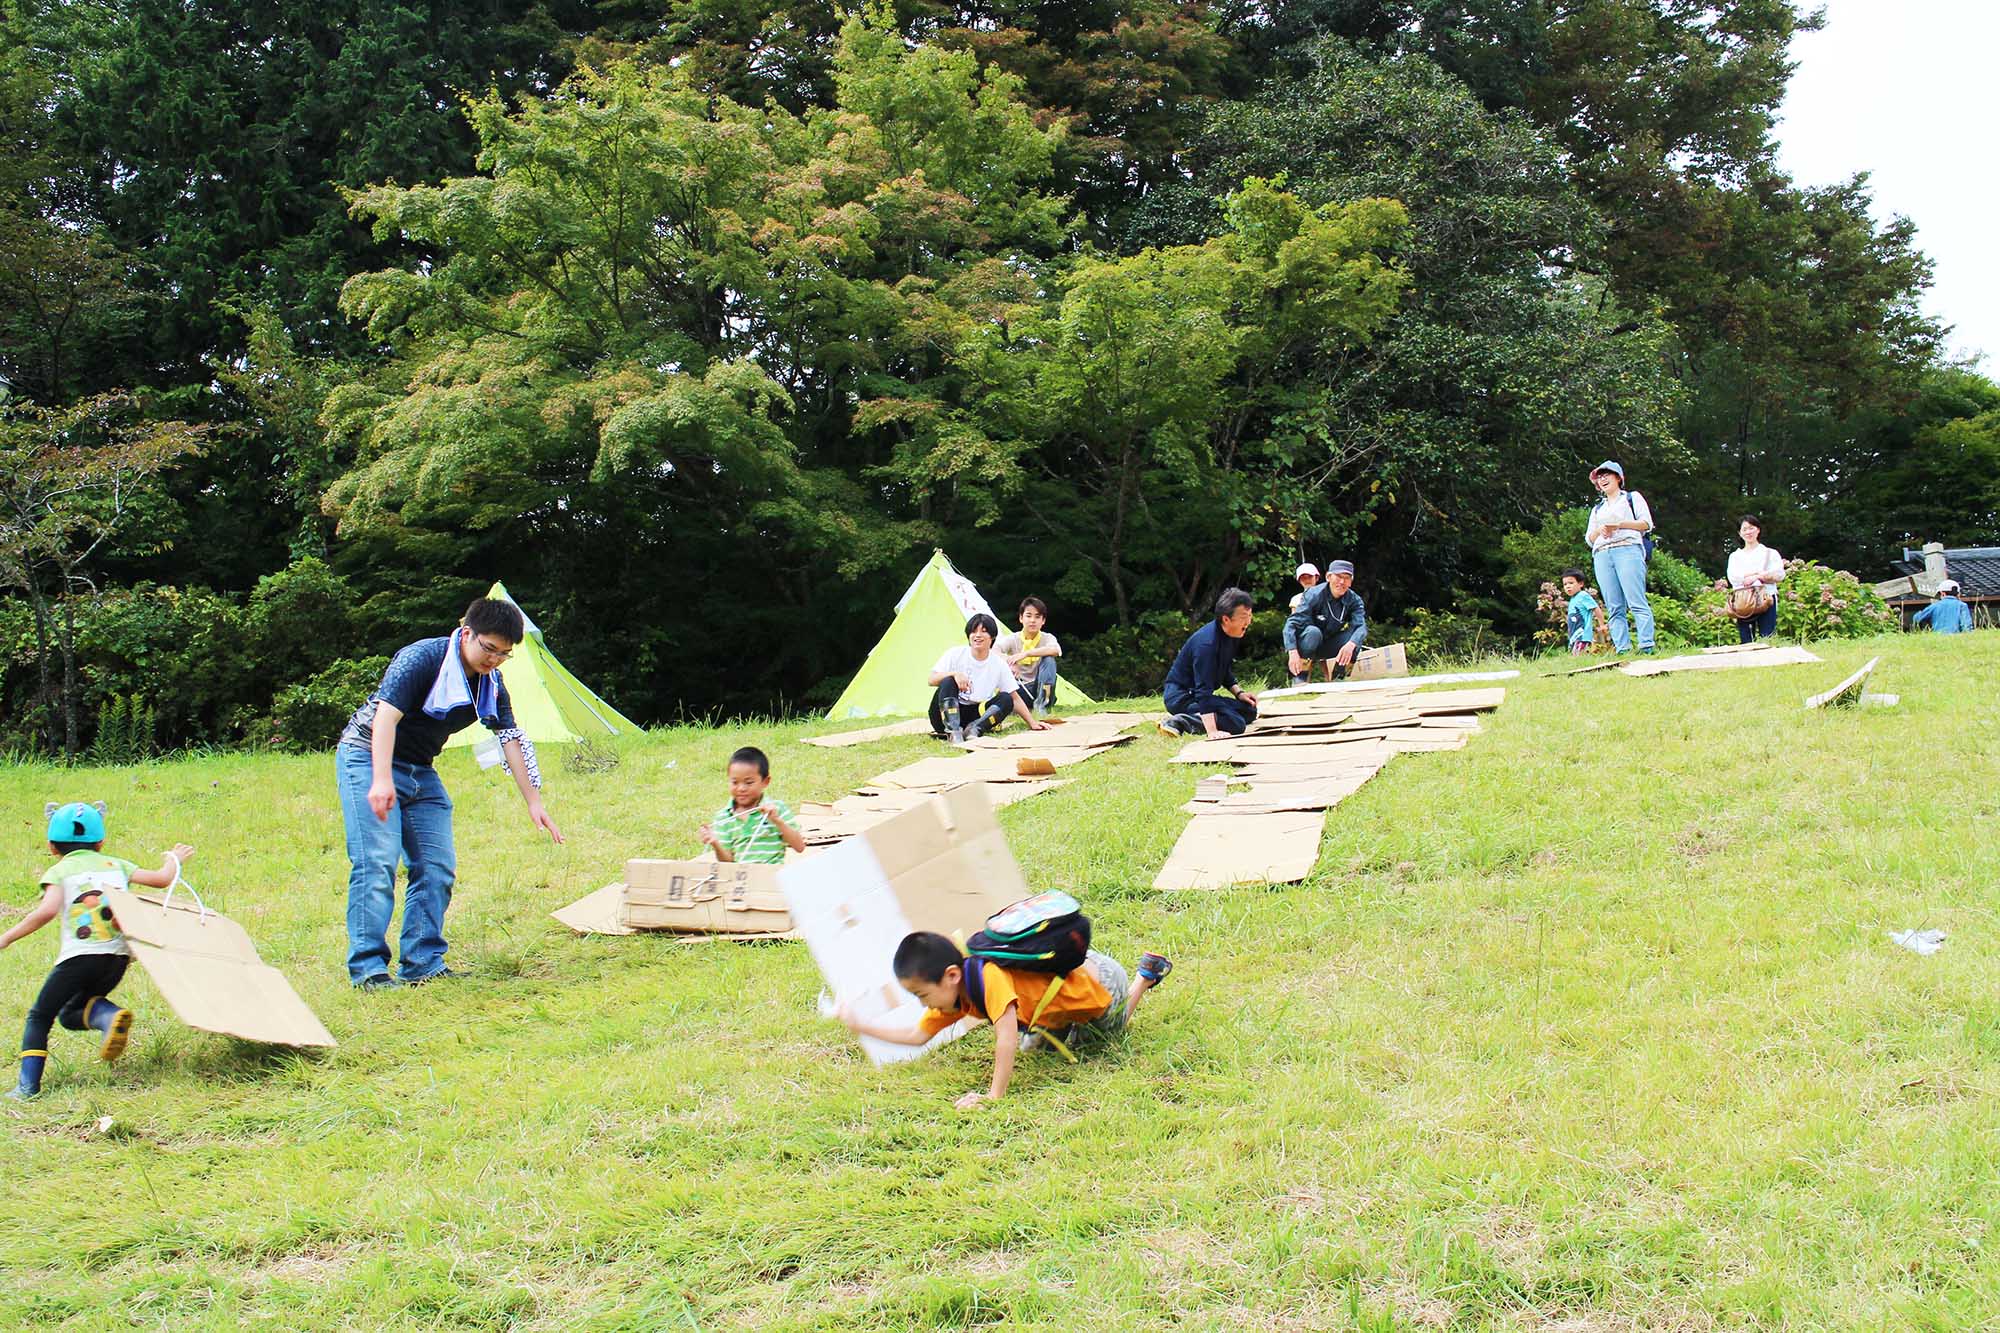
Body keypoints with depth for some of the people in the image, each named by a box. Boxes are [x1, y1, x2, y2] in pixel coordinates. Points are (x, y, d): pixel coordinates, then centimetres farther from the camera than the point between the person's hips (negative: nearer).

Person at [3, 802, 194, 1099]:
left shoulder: (58, 871, 8)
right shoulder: (116, 865, 19)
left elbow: (46, 911, -10)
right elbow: (161, 879, 16)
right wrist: (174, 859, 37)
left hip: (79, 955, -4)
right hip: (119, 957, 4)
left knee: (39, 1016, 10)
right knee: (70, 1014, 20)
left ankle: (28, 1084, -3)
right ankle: (110, 1016, -12)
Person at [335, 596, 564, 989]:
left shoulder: (491, 684, 1)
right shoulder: (422, 658, -21)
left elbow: (511, 741, 4)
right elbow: (385, 716, -29)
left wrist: (533, 802, 1)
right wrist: (382, 780, -40)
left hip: (421, 771, 8)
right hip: (368, 758, -7)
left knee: (437, 867, 0)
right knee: (377, 863, -17)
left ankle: (423, 964, 5)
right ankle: (367, 967, -15)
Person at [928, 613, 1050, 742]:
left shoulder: (999, 664, 2)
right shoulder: (955, 654, -2)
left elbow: (1015, 698, 4)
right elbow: (932, 680, -7)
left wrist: (1032, 723, -5)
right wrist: (954, 674, -26)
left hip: (975, 716, 2)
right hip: (945, 715, -2)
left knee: (1005, 699, -18)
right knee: (948, 681, -28)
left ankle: (974, 729, -37)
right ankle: (953, 731, -40)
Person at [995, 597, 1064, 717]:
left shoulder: (1047, 638, -3)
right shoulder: (1013, 639, -2)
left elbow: (1055, 650, -29)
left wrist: (1025, 654, -37)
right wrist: (1008, 660, -41)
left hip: (1039, 688, 1)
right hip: (1019, 688, -1)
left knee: (1049, 660, -25)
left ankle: (1042, 704, -25)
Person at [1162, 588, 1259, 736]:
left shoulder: (1229, 637, 3)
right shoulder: (1207, 643, -28)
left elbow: (1226, 672, 21)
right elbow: (1203, 691, -34)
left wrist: (1239, 693, 3)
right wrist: (1212, 731, -40)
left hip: (1198, 695, 10)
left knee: (1250, 711, 6)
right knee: (1235, 724, -24)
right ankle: (1179, 722, -17)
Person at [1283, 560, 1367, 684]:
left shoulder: (1354, 600, -9)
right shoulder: (1314, 595, -19)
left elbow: (1361, 626, -26)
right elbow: (1292, 623, -27)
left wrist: (1350, 645, -49)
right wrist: (1293, 652, -44)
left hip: (1329, 647, 3)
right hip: (1307, 646, -3)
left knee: (1355, 637, -24)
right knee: (1313, 632, -36)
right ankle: (1300, 675, -18)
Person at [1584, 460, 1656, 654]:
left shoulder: (1632, 498, 20)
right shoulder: (1597, 509, 33)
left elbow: (1647, 523, 5)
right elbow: (1589, 538, 24)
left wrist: (1620, 524, -8)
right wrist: (1599, 530, 1)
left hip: (1627, 549, -5)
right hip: (1602, 556, 5)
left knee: (1637, 602, -17)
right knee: (1614, 608, -7)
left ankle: (1646, 646, -25)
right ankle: (1622, 649, -13)